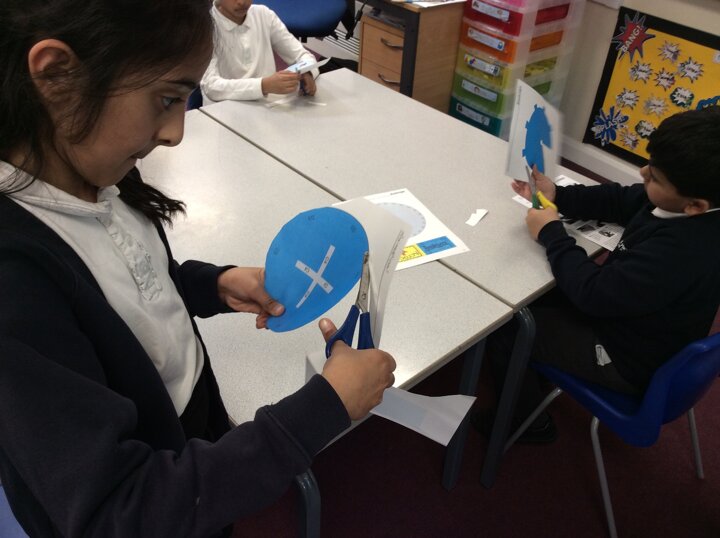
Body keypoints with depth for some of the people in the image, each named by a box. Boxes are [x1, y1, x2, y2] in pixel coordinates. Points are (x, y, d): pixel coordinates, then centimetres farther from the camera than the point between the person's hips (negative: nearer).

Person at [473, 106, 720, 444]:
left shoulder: (682, 250, -40)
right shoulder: (692, 204, -12)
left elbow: (594, 292, -32)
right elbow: (621, 200, 5)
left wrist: (551, 233, -19)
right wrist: (557, 197, -7)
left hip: (626, 357, -9)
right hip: (622, 314, 9)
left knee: (503, 327, -3)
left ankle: (529, 423, 20)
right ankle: (536, 371, 38)